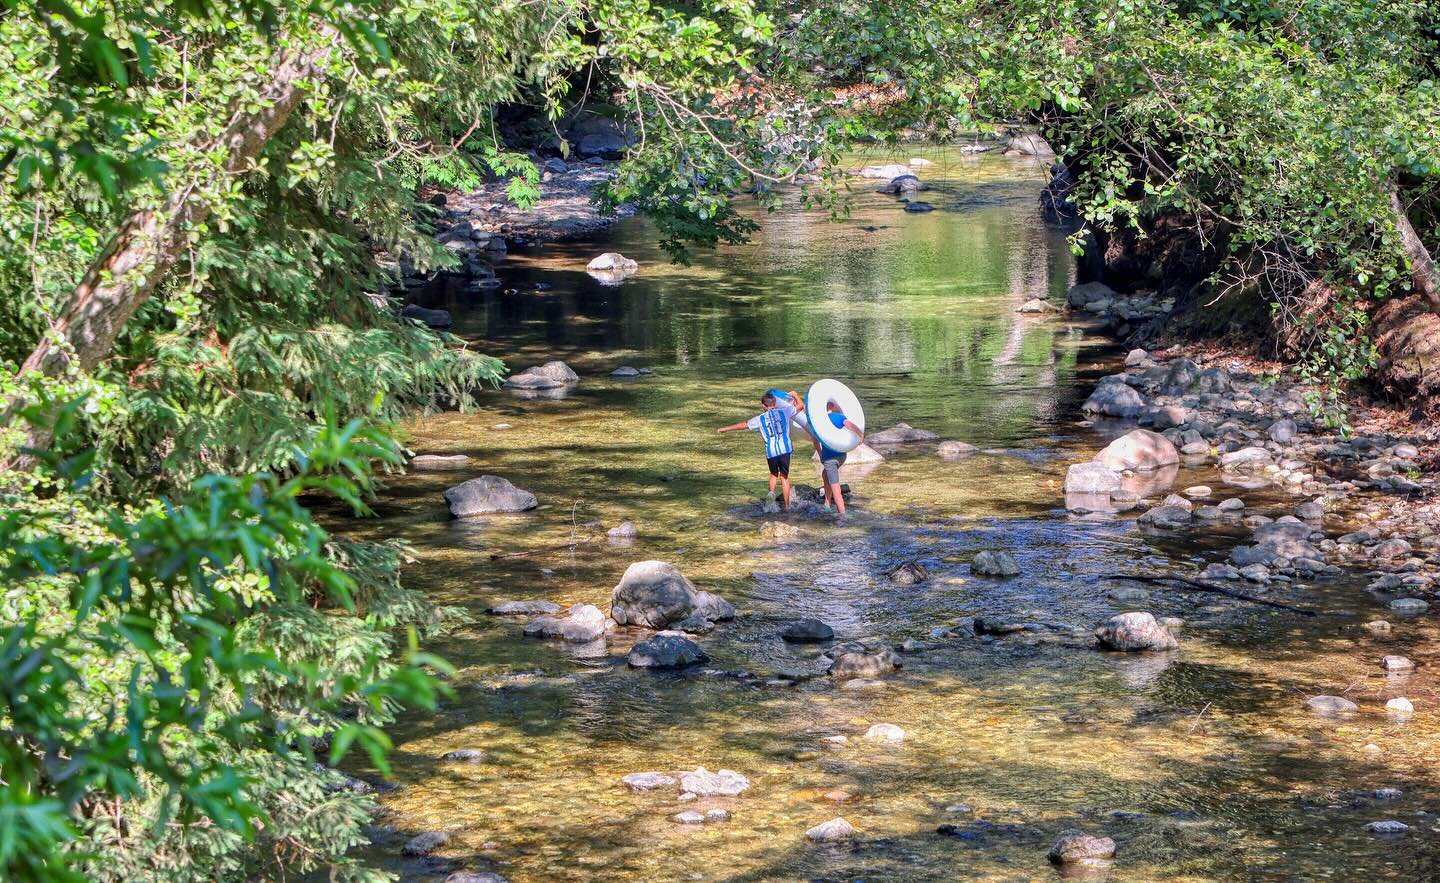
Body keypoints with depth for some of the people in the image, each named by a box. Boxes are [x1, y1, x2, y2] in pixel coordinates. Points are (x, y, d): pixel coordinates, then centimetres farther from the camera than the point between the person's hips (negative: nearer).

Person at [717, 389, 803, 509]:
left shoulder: (760, 419, 4)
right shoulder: (784, 412, 4)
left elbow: (743, 425, 13)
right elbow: (800, 405, 15)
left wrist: (725, 428, 25)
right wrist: (795, 395, 34)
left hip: (771, 451, 0)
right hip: (785, 450, 0)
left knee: (773, 474, 23)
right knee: (784, 477, 10)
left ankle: (771, 493, -3)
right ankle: (786, 505, 9)